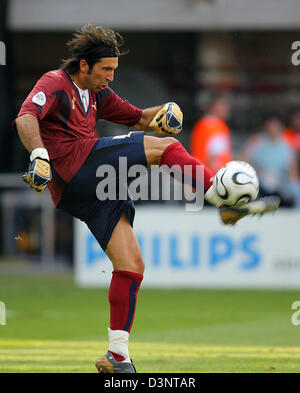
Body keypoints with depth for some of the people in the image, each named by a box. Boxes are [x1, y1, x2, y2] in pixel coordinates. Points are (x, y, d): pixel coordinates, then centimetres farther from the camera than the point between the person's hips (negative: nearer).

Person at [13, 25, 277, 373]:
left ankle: (117, 356, 1)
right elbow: (26, 116, -18)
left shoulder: (96, 94, 28)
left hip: (94, 193, 9)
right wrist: (39, 154, -36)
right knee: (164, 147, -13)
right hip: (74, 164, -9)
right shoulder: (54, 84, 1)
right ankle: (223, 199, -13)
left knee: (131, 266, 0)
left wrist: (162, 113, 9)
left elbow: (137, 117, 32)